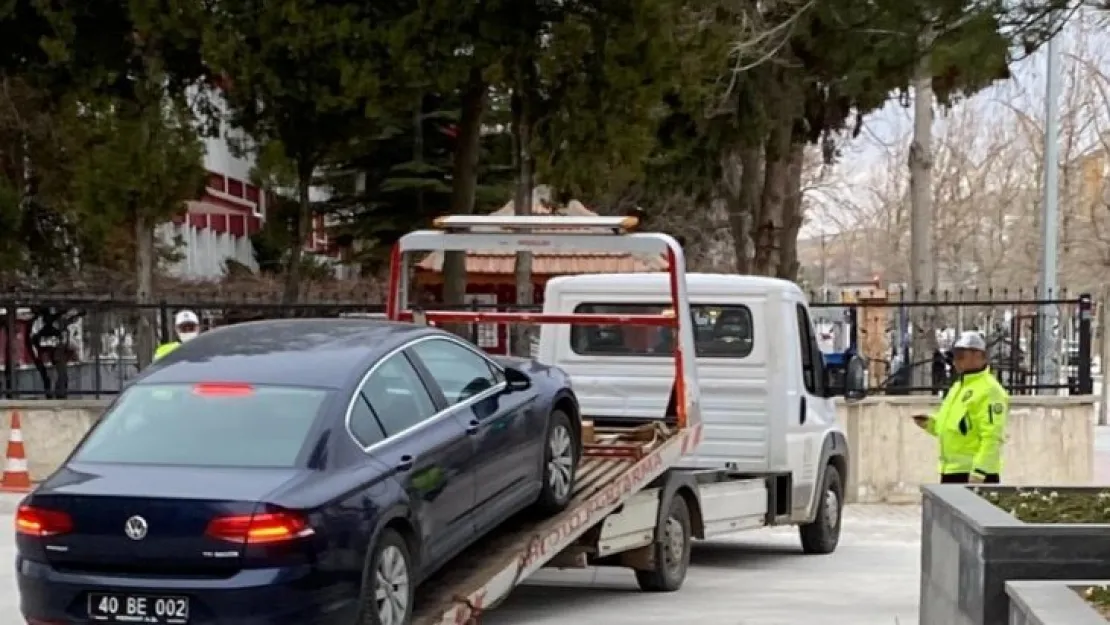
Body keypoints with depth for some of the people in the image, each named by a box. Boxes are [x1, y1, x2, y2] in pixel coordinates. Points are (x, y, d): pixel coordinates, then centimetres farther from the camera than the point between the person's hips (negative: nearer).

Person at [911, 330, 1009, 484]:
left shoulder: (988, 391, -13)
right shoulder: (959, 386, 18)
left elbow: (992, 438, -20)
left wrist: (979, 473, -25)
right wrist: (931, 423, 9)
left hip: (974, 474, -10)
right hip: (950, 471, 10)